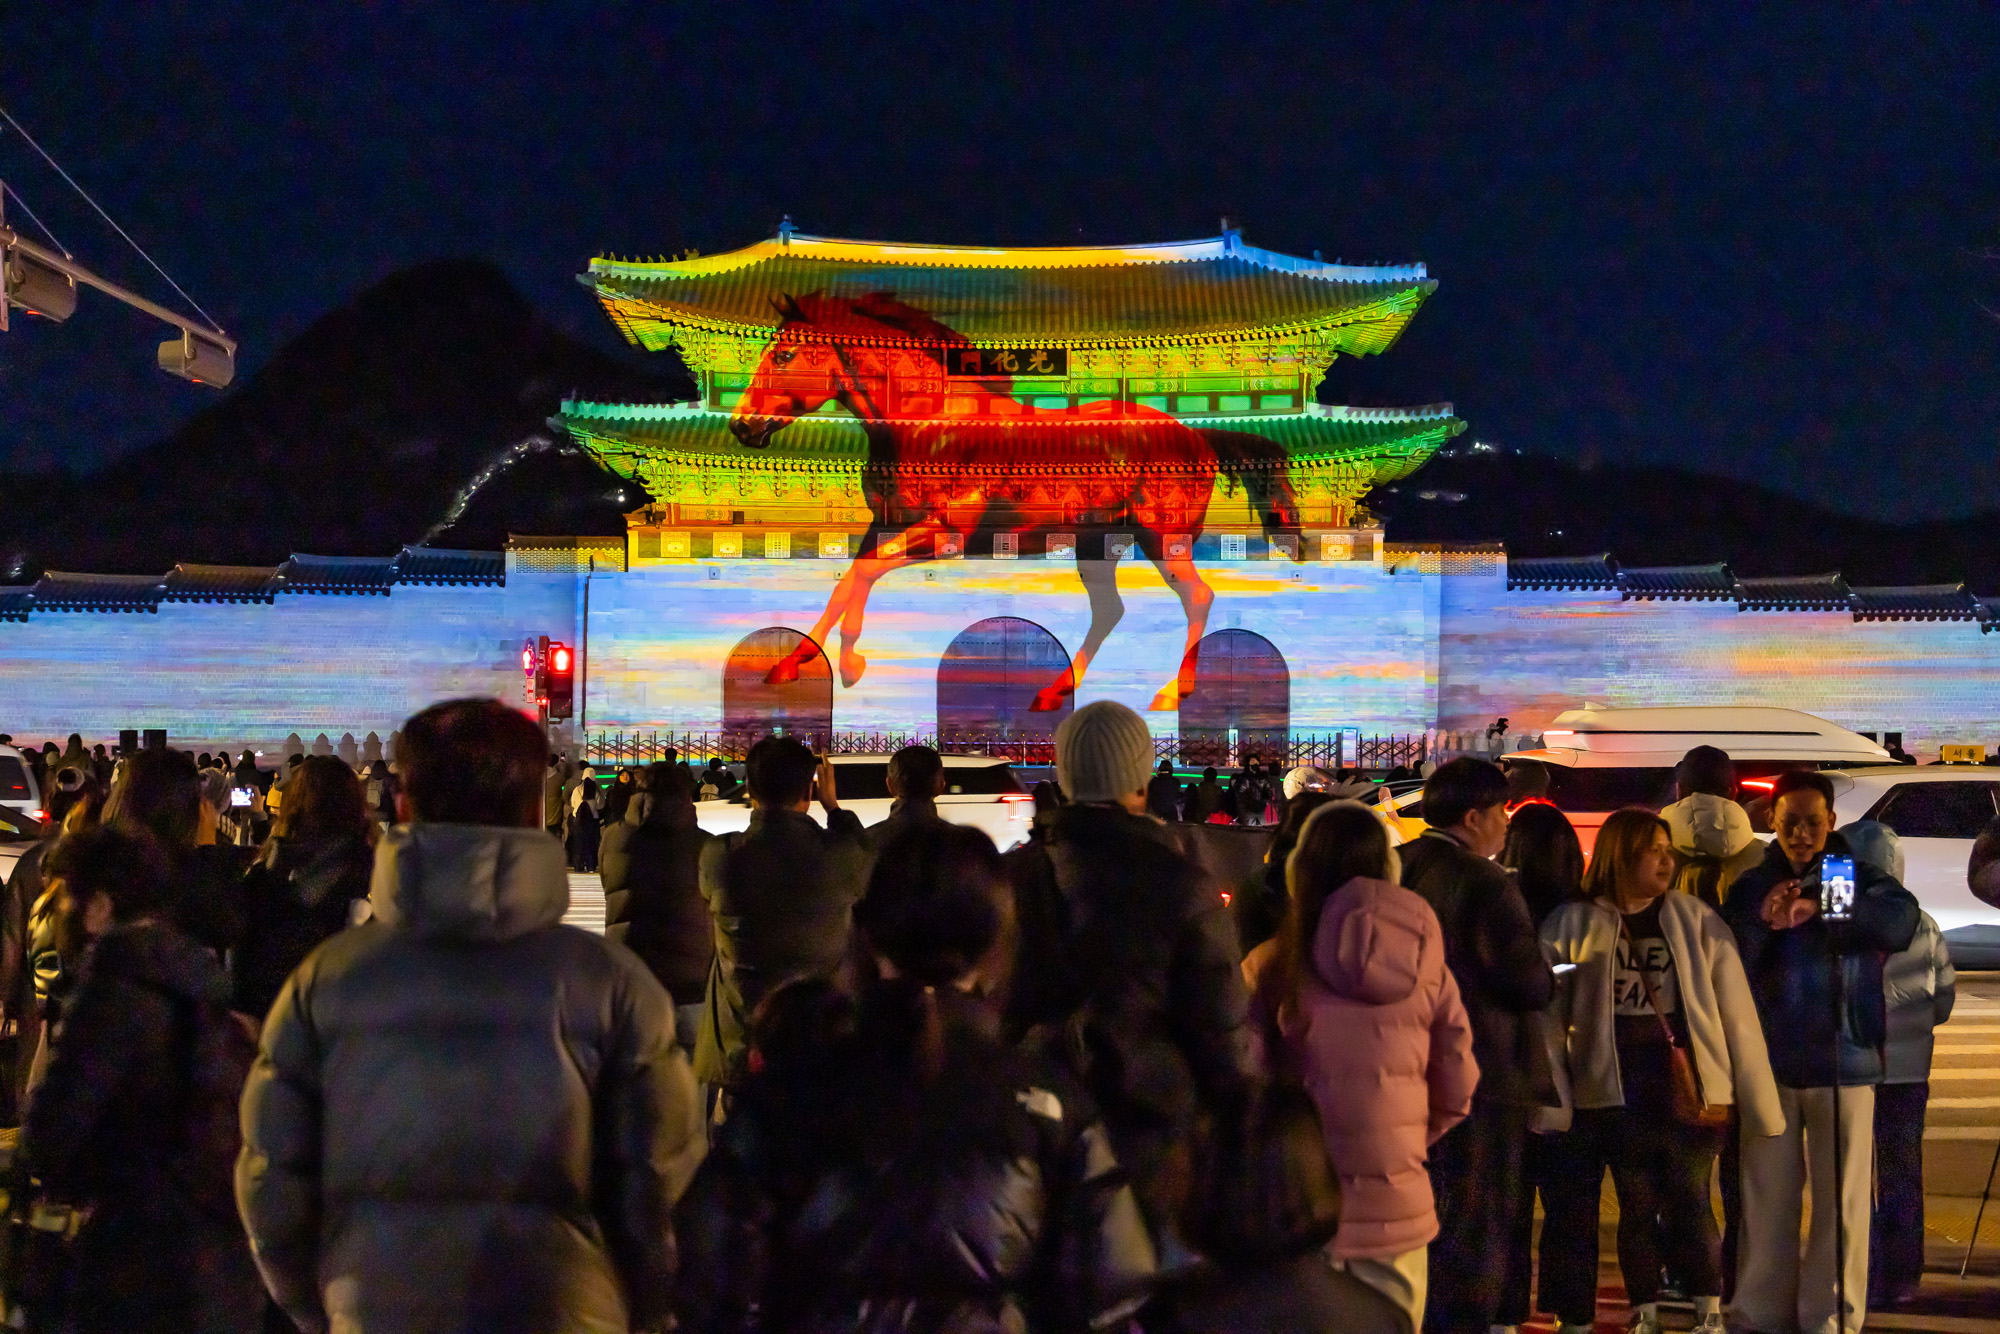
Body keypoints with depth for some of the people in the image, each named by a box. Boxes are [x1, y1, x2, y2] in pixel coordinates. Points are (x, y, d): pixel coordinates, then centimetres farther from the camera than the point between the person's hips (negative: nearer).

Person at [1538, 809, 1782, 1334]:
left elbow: (1737, 1016, 4)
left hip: (1688, 1089, 0)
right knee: (1636, 1208, 8)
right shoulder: (1573, 925, 1)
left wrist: (1761, 1105, 1)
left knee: (1689, 1206, 2)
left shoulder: (1698, 922, 3)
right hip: (1617, 1094, 0)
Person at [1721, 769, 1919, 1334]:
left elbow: (1901, 921, -17)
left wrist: (1819, 910, -29)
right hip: (1769, 1061, 1)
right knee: (1767, 1201, 5)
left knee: (1841, 1201, 0)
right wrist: (1760, 922, -17)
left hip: (1844, 1060, -1)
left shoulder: (1859, 878, 3)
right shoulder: (1750, 887, 8)